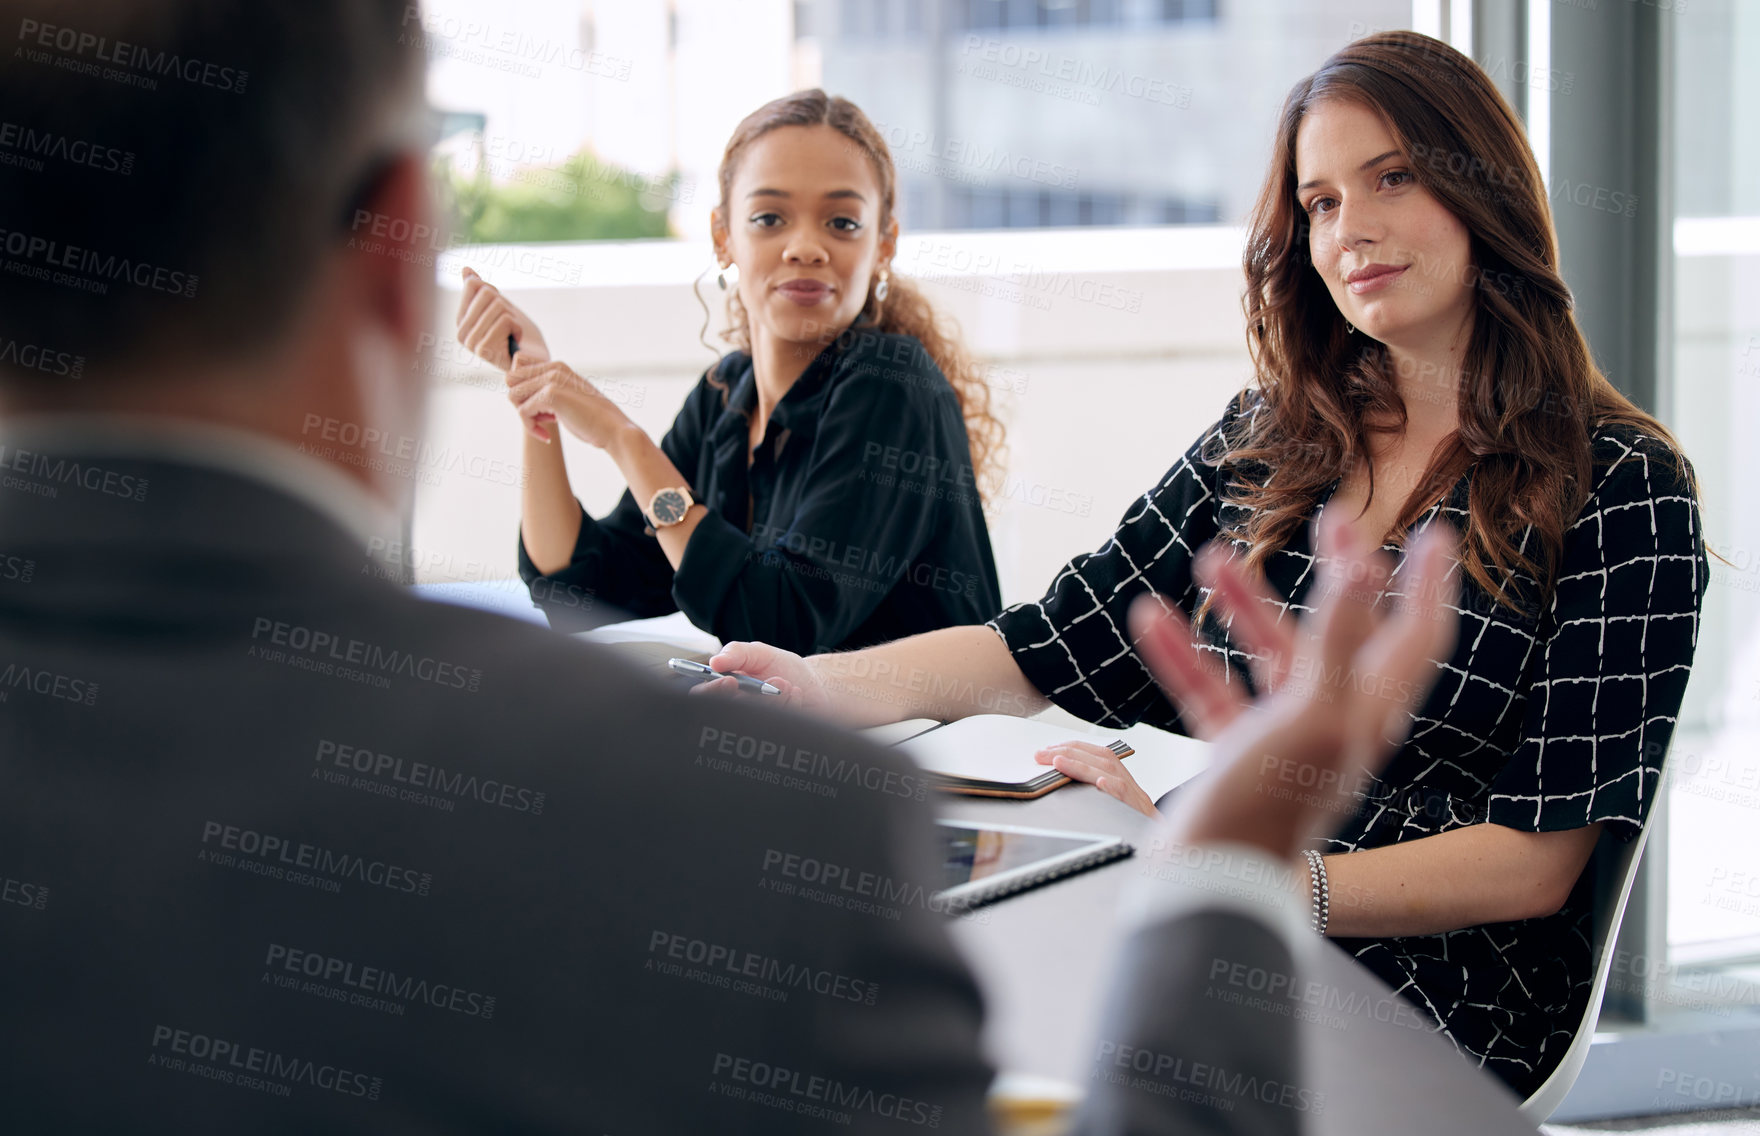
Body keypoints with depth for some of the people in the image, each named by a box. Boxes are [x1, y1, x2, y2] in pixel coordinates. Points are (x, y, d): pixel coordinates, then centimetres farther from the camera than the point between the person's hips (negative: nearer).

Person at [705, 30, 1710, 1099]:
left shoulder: (1624, 489, -1)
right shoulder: (1269, 441, 15)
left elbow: (1538, 860, -7)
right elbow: (1060, 643, 12)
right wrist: (816, 686, -6)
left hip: (1438, 994, -4)